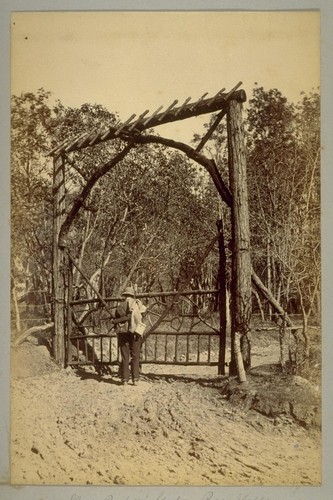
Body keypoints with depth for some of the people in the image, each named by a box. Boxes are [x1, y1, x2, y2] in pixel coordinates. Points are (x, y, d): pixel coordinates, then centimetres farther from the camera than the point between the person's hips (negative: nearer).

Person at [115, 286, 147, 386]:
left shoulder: (120, 306, 3)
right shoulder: (137, 303, 1)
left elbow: (117, 318, 6)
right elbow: (144, 310, 14)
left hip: (123, 332, 1)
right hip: (135, 332, 0)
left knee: (124, 356, 5)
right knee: (135, 356, 6)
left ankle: (124, 379, 3)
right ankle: (135, 379, 1)